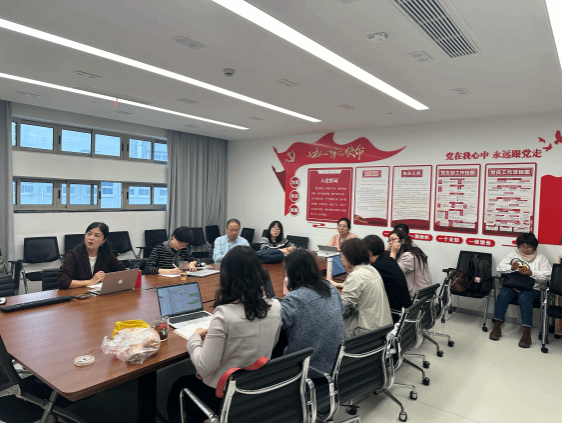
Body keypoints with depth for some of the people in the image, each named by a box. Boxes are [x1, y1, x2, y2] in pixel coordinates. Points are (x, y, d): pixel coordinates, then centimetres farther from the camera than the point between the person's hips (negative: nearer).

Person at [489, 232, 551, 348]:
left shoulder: (541, 258, 11)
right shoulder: (513, 254, 16)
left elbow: (547, 276, -1)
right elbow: (499, 268, 8)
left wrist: (531, 273, -16)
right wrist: (511, 268, -11)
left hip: (531, 288, -2)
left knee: (524, 296, -35)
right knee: (503, 294, -30)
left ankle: (526, 333, -32)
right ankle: (497, 326, -22)